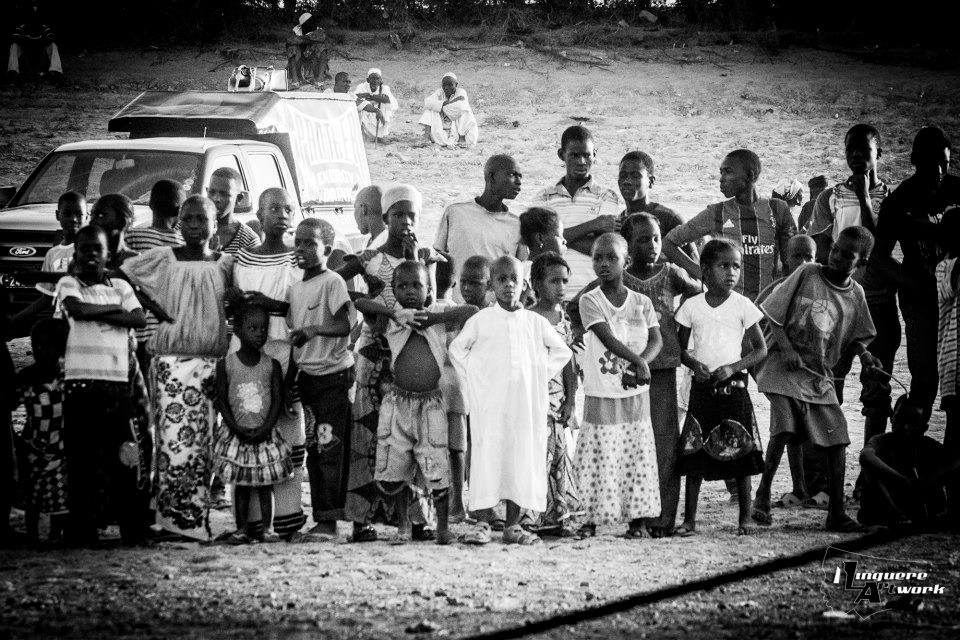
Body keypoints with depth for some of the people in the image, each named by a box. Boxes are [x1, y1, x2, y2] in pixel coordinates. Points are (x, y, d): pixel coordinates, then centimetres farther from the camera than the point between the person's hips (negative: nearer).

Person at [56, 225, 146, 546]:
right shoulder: (68, 284, 9)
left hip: (117, 383, 3)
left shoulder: (121, 287, 17)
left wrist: (96, 314, -5)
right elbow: (78, 309, -11)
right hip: (80, 382, -3)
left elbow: (139, 318, 3)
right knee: (82, 462, -3)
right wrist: (114, 309, 1)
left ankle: (133, 534, 3)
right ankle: (83, 536, -1)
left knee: (122, 459, 1)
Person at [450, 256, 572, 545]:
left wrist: (541, 375, 8)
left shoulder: (535, 322, 9)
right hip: (489, 402, -2)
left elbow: (562, 351, 19)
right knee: (487, 456, -8)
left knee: (523, 460, 0)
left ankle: (513, 526, 5)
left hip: (526, 402, 2)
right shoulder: (480, 320, 4)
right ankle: (482, 524, -6)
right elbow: (457, 348, 12)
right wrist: (471, 380, 4)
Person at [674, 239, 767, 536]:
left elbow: (760, 349, 2)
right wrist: (694, 364, -11)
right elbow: (680, 348, 10)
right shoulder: (692, 306, 3)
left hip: (733, 385, -1)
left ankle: (745, 519, 8)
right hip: (702, 386, 1)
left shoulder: (742, 306, 0)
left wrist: (732, 367, -12)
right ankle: (689, 519, 5)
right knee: (694, 453, -1)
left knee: (741, 453, -1)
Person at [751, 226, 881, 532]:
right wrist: (786, 348, -15)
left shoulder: (855, 294, 6)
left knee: (837, 438, -3)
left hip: (821, 376, 4)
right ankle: (762, 494, -5)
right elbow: (772, 315, -3)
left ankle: (836, 512, 6)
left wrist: (863, 353, -5)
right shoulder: (806, 275, -5)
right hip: (786, 369, -4)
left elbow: (854, 337, 17)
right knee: (784, 428, -21)